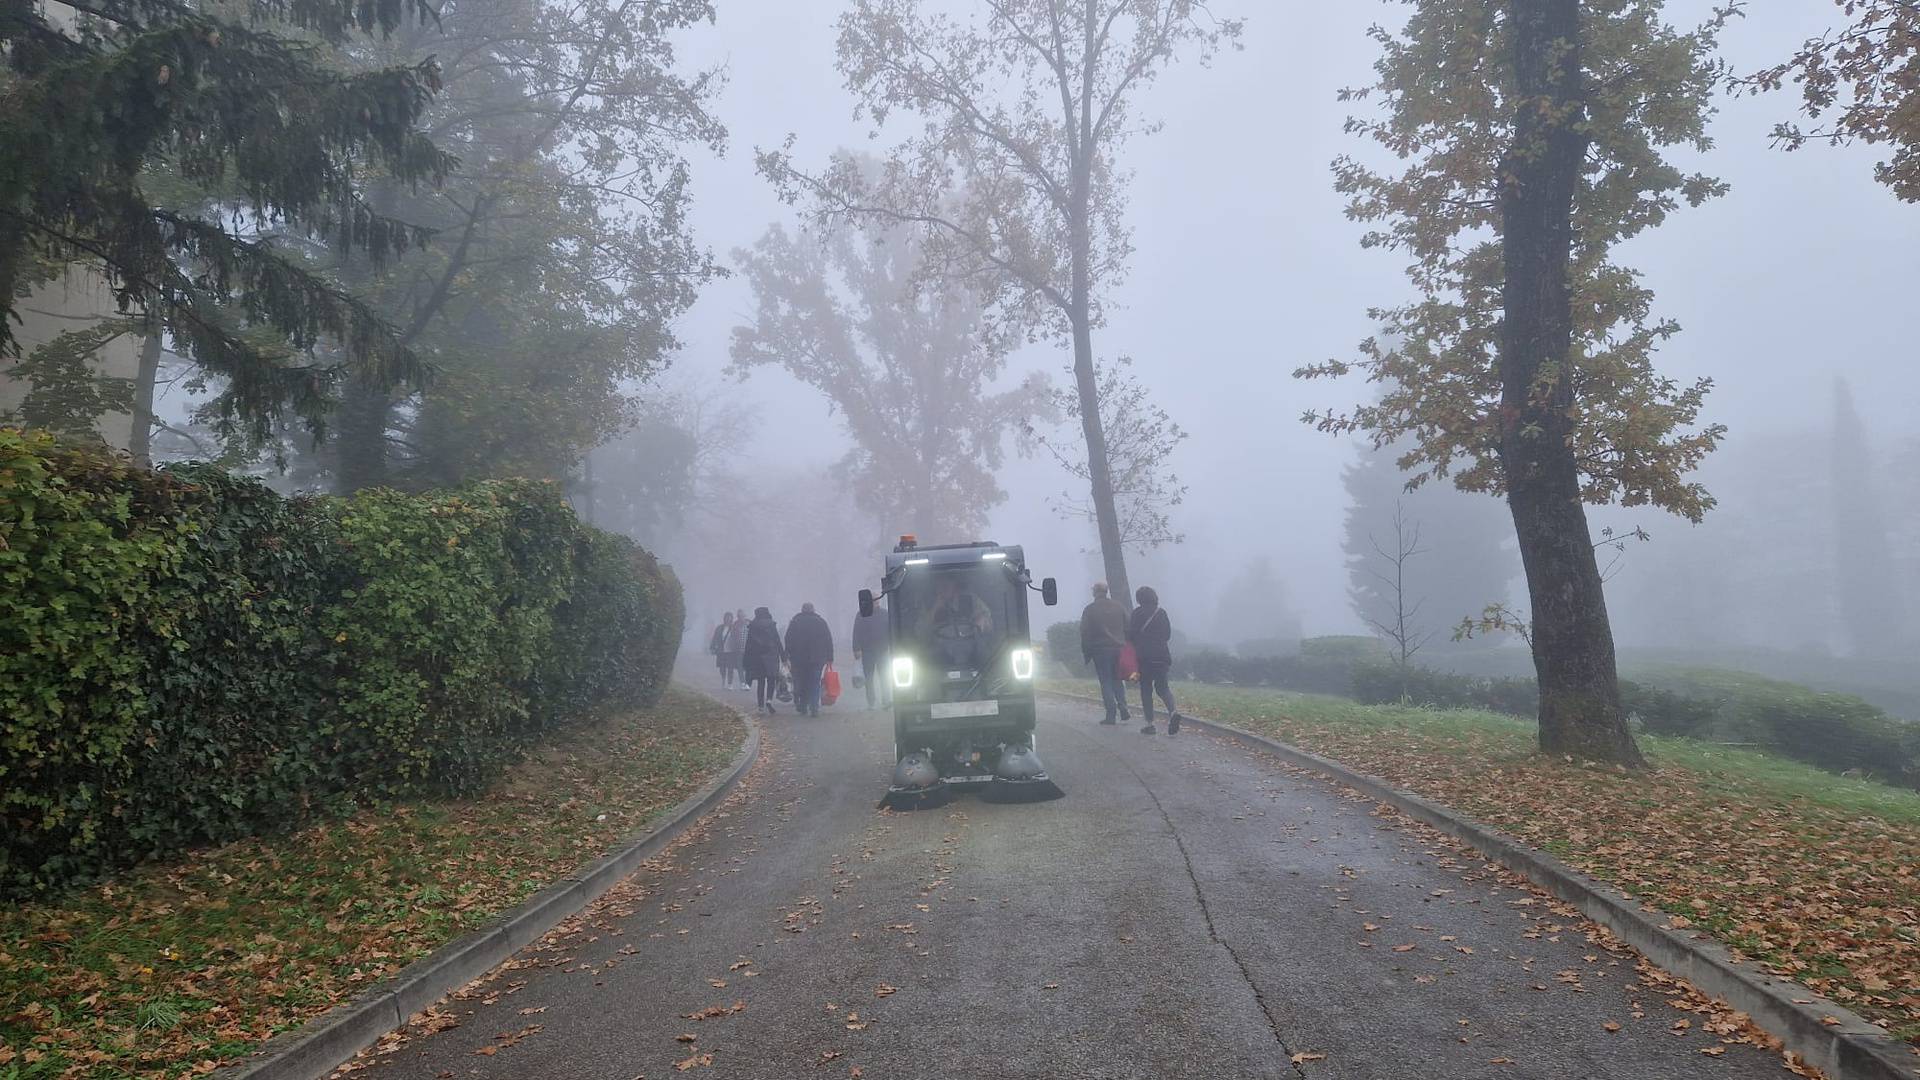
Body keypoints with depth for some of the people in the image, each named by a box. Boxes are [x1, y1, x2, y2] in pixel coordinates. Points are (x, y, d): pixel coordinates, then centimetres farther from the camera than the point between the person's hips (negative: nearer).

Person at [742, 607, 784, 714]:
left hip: (756, 657, 1)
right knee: (771, 680, 6)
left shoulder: (752, 626, 2)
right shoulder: (772, 625, -1)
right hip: (770, 656, -1)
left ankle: (761, 705, 8)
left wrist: (746, 661, 7)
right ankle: (769, 699, -17)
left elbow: (748, 645, 3)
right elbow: (778, 642, -2)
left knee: (760, 681, 9)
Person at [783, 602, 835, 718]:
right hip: (817, 659, 0)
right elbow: (829, 642, 6)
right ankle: (814, 708, -10)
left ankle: (802, 708, 11)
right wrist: (829, 658, 9)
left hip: (798, 659, 0)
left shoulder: (794, 622, 5)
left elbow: (788, 641, 3)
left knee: (800, 684, 10)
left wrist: (787, 657, 6)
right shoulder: (821, 622, 7)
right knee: (815, 684, 1)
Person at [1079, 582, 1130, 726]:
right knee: (1117, 680, 16)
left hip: (1100, 651, -4)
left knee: (1106, 682, 1)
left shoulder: (1090, 610, -5)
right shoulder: (1118, 606, 6)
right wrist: (1125, 646, 14)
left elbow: (1085, 633, -6)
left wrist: (1086, 653, 1)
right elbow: (1128, 627, 8)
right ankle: (1123, 711, 7)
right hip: (1119, 649, 4)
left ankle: (1111, 715, -3)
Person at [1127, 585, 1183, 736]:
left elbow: (1131, 635, -7)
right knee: (1162, 686, 12)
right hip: (1162, 655, 4)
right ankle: (1172, 712, -14)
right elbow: (1168, 634, 12)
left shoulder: (1137, 613, -5)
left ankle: (1150, 724, 1)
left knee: (1146, 689, 4)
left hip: (1144, 656, -4)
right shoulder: (1162, 612, 7)